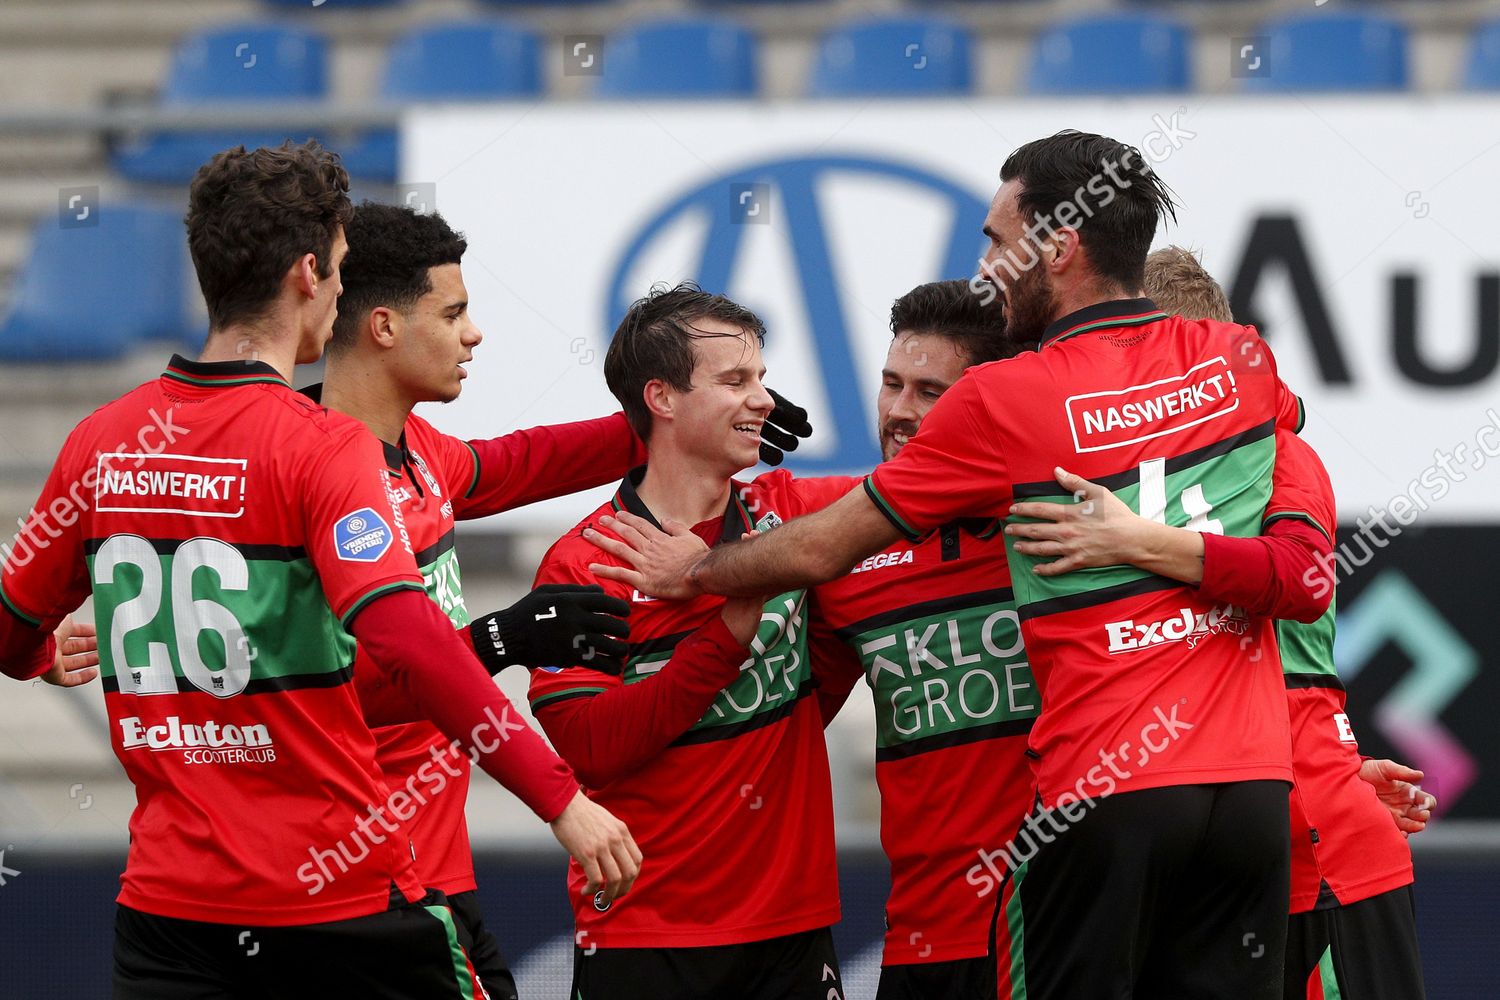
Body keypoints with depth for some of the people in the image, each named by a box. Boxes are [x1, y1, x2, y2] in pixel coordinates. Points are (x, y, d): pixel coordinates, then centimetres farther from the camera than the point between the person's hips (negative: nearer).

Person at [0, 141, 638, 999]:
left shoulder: (102, 442, 5)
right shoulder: (322, 447, -12)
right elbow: (406, 641, -26)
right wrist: (561, 798, -25)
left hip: (165, 900, 5)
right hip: (338, 896, -5)